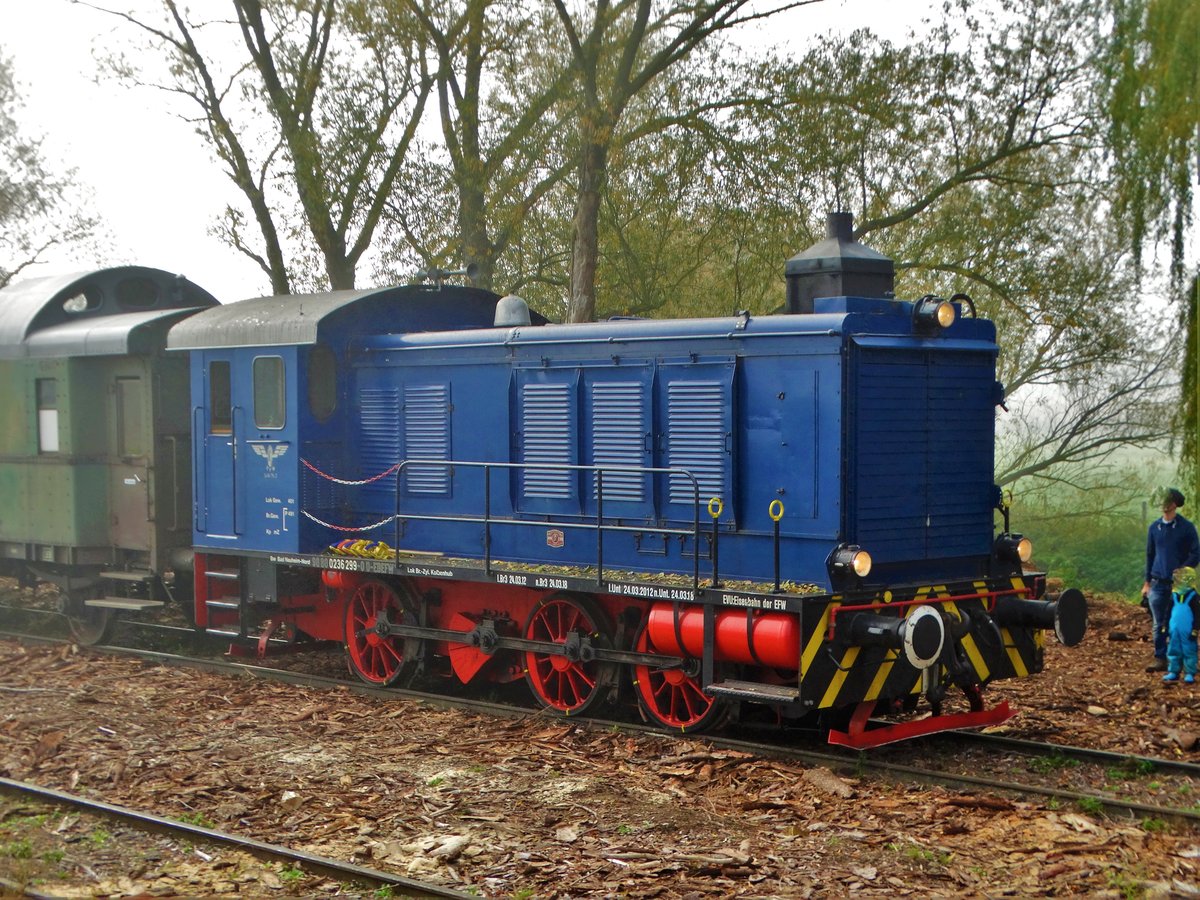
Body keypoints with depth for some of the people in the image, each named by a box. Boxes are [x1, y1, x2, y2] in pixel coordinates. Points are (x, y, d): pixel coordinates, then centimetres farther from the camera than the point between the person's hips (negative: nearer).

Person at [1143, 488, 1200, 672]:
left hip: (1178, 585, -3)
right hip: (1158, 583, 3)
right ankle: (1160, 659, 2)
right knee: (1159, 624, 0)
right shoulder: (1155, 527, 9)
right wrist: (1147, 582, 13)